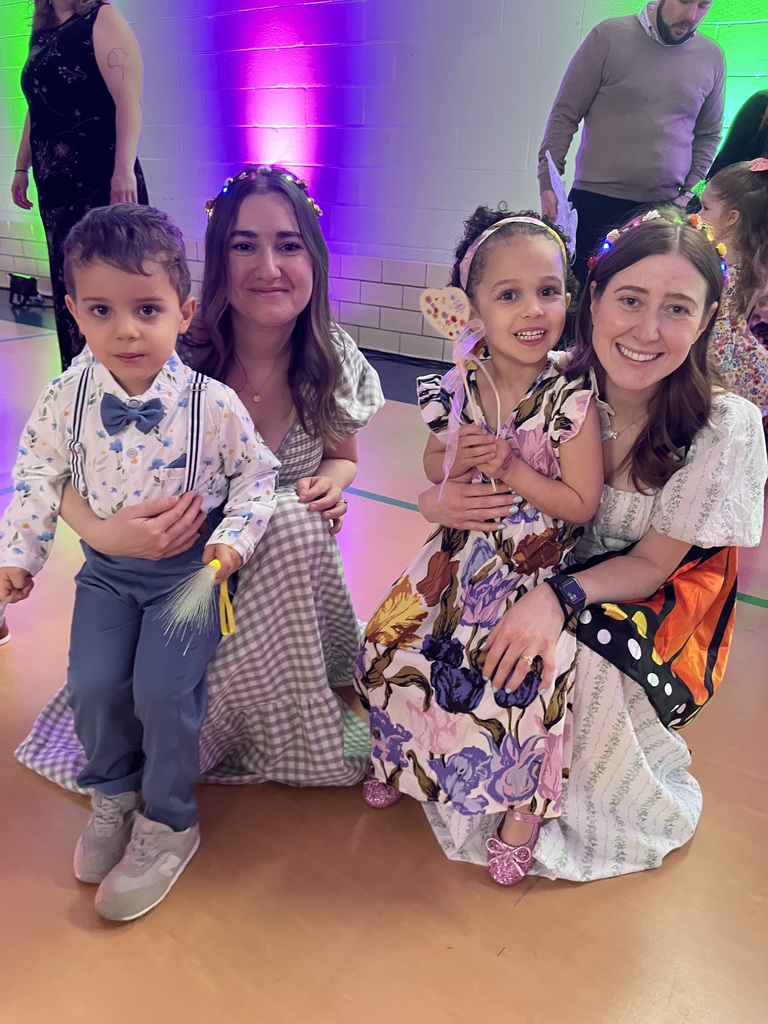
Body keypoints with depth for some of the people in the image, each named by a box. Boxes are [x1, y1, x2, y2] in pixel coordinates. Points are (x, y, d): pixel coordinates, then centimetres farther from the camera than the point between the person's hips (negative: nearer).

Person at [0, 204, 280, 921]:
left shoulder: (214, 405, -17)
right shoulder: (68, 397, -8)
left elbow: (257, 476, -4)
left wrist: (234, 539, -19)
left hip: (192, 568, -3)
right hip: (107, 569, 4)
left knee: (163, 690, -15)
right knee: (92, 684, -8)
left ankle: (169, 822, 13)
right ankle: (114, 793, 24)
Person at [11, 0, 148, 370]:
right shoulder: (41, 35, 19)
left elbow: (129, 98, -14)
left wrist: (124, 169, -24)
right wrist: (22, 167, 22)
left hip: (101, 181, -8)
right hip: (56, 182, 8)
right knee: (67, 285, 8)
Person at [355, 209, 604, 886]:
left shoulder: (572, 400, -14)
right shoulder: (456, 391, -4)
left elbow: (582, 504, -12)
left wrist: (512, 468, -22)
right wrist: (457, 459, -11)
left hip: (535, 569, -4)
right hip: (459, 557, 4)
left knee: (518, 684, -15)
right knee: (390, 647, 2)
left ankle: (525, 803, 16)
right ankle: (402, 760, 33)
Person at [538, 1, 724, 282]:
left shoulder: (712, 58, 10)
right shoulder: (609, 36, 0)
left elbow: (708, 135, 19)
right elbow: (565, 115, 1)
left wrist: (688, 193, 7)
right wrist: (548, 182, -7)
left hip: (665, 210, 3)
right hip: (595, 205, -2)